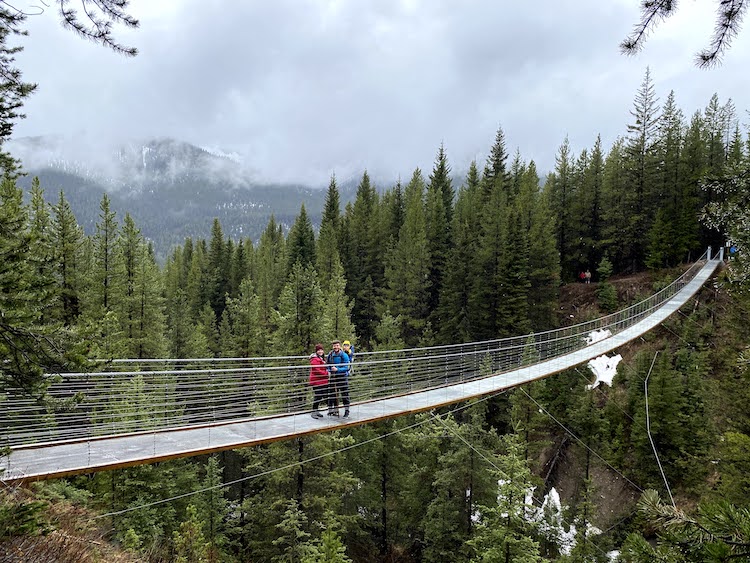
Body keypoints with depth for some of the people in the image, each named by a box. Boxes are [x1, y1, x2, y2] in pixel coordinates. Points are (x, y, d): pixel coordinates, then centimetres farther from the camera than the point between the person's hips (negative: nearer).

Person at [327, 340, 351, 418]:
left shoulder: (344, 355, -12)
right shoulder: (330, 355, 0)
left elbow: (346, 367, -14)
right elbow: (327, 365, 12)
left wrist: (337, 369, -27)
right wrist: (328, 371, -6)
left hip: (343, 377, -4)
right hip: (333, 377, 4)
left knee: (344, 394, 2)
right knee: (333, 394, 11)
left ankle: (346, 410, 13)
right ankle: (335, 410, 23)